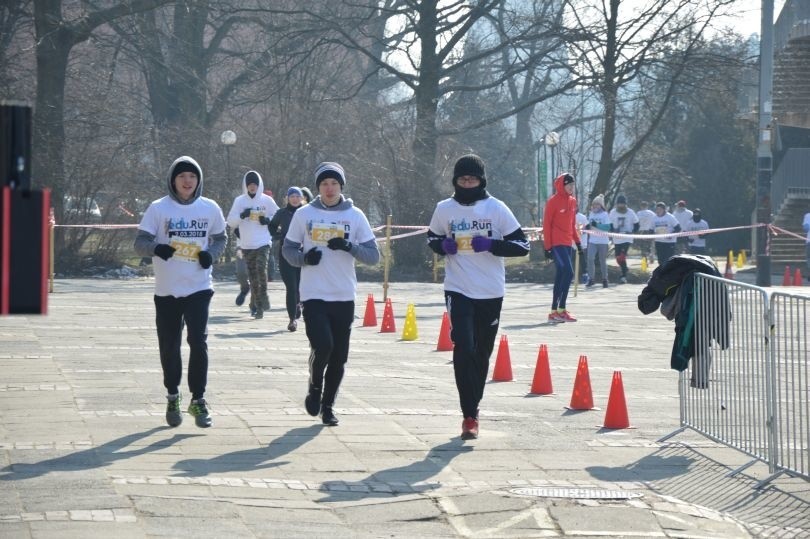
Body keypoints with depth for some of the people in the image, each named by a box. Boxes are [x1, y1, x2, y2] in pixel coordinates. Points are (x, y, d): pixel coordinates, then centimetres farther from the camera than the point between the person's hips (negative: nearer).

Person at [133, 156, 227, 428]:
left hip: (199, 288, 0)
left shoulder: (210, 208, 3)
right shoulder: (158, 208, -2)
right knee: (169, 347, 7)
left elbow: (220, 238, 17)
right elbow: (140, 242, -3)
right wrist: (156, 247, -25)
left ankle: (198, 399, -2)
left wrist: (211, 253, -4)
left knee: (198, 342, -11)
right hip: (167, 290, 0)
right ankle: (173, 397, 26)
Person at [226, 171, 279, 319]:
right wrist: (241, 215, -15)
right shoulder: (239, 201, 5)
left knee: (261, 268, -23)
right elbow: (231, 221, 4)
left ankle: (263, 295, -5)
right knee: (252, 276, 4)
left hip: (263, 243, -2)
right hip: (246, 245, 2)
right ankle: (258, 306, 11)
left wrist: (268, 220, -8)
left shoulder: (267, 200, 2)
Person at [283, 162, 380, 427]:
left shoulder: (355, 216, 3)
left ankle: (328, 405, 22)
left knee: (339, 356, 5)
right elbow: (288, 249, 9)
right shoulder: (304, 214, 3)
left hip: (344, 297, 2)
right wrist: (304, 258, -13)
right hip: (313, 295, -2)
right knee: (322, 345, -19)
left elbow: (374, 255, 2)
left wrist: (349, 246, -16)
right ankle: (315, 388, 10)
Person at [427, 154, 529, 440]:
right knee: (464, 349, -16)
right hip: (458, 290, -1)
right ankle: (470, 415, -14)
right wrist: (443, 245, -5)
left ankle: (473, 405, 32)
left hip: (491, 293, 1)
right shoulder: (444, 209, 1)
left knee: (482, 353, 12)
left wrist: (490, 245, -19)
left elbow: (522, 245, -4)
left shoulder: (496, 208, -4)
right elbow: (432, 238, 19)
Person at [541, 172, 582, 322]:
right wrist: (547, 247, -12)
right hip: (557, 243, -8)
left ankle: (555, 310, 12)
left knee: (561, 276, 8)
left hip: (567, 243, 8)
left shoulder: (572, 201, 12)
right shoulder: (553, 201, -10)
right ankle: (560, 309, -12)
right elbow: (546, 224, -10)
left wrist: (578, 242, 15)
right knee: (568, 272, -16)